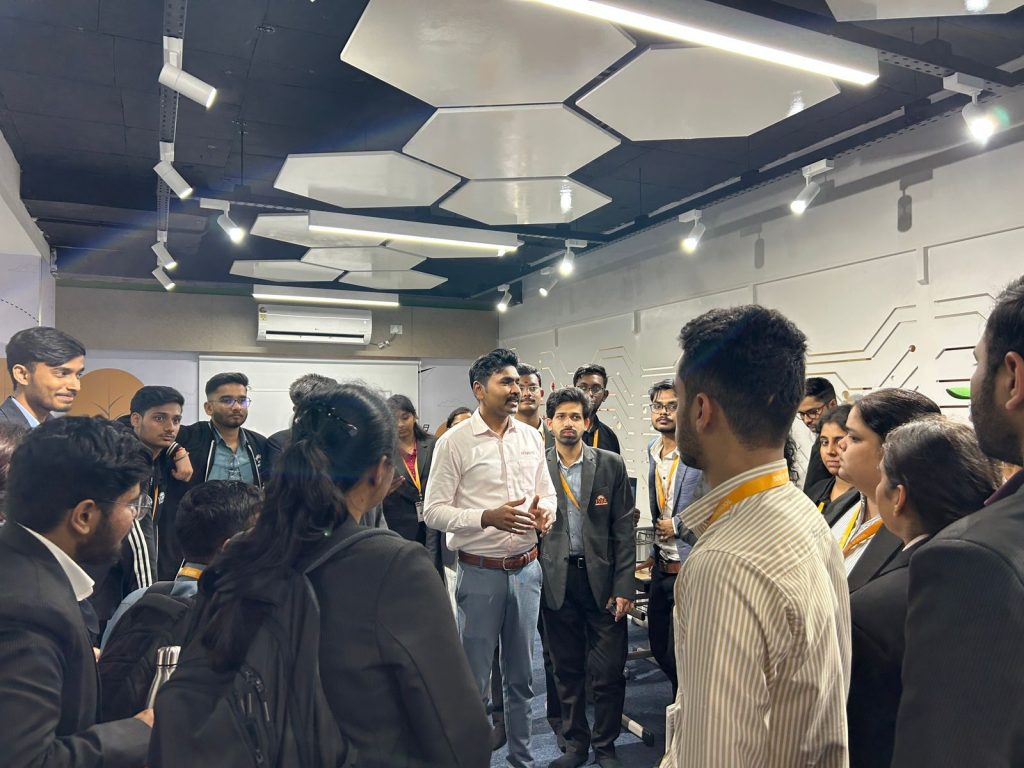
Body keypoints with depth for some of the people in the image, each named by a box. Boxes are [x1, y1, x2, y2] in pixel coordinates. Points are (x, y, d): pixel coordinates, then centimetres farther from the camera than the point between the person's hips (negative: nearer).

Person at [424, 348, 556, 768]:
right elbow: (434, 511, -11)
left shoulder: (531, 437, 5)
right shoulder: (454, 442, -10)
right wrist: (488, 517, -23)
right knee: (474, 677, 9)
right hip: (481, 572, -5)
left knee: (521, 675, 18)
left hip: (526, 568, 5)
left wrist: (546, 510, -8)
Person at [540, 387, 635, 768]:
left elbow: (623, 529, -1)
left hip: (602, 578, -1)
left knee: (608, 672, 5)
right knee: (567, 671, 13)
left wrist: (623, 587, -5)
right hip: (556, 581, 1)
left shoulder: (611, 465, 0)